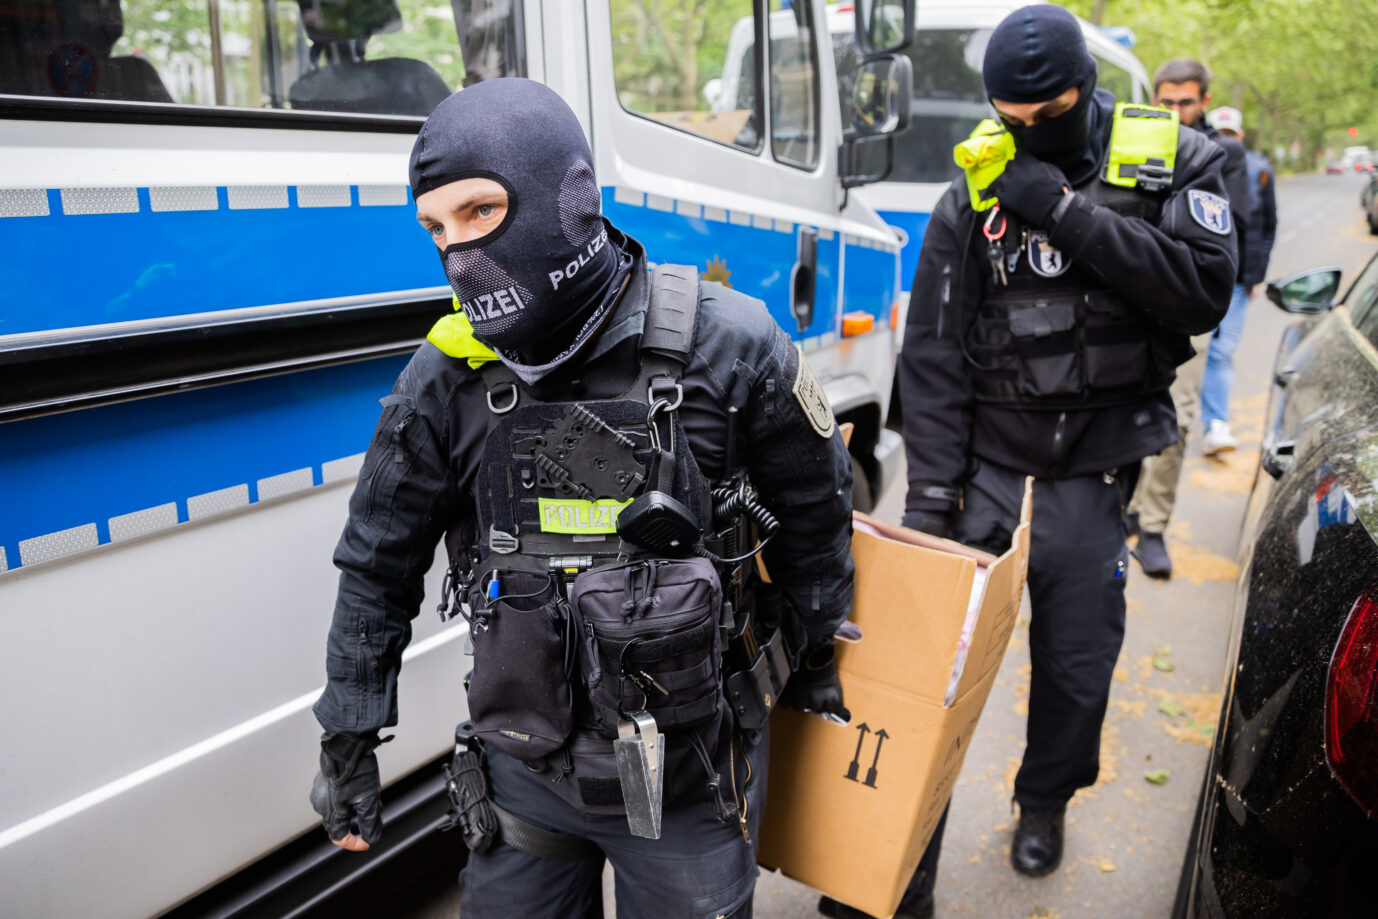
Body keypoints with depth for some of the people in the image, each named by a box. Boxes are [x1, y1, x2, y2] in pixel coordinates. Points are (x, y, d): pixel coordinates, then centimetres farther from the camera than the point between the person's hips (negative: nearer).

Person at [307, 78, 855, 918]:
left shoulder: (724, 345, -17)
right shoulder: (446, 379, -10)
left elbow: (814, 506, -1)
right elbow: (378, 566, 2)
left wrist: (815, 656, 12)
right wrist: (348, 743, 7)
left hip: (687, 779, -2)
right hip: (523, 775, 3)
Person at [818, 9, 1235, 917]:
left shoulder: (1173, 161, 1)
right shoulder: (974, 198, -1)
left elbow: (1205, 292, -13)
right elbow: (934, 355, -3)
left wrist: (1069, 214, -19)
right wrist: (931, 491, -9)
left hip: (1094, 466, 1)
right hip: (985, 457, 0)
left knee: (1077, 660, 10)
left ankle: (1045, 802, 41)